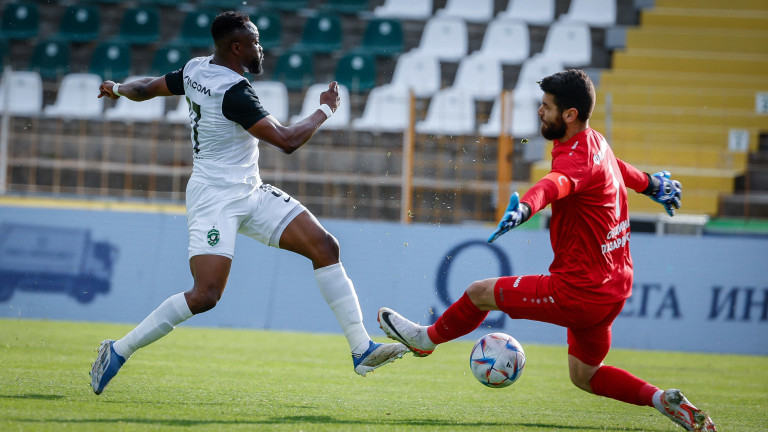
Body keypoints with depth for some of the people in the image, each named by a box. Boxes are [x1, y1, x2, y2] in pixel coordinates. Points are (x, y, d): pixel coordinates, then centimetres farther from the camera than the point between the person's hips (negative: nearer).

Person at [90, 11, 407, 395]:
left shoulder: (195, 70, 6)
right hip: (215, 200, -10)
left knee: (325, 246, -3)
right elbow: (287, 140, -23)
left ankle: (362, 350, -4)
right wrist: (326, 109, -7)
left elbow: (145, 88, 22)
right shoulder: (233, 91, -22)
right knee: (205, 295, -20)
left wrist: (117, 89, 45)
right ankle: (117, 351, -3)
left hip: (250, 194, 10)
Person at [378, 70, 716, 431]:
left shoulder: (577, 158, -23)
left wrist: (523, 208, -69)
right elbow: (619, 168, 30)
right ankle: (664, 401, 6)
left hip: (579, 292, -10)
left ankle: (426, 339, 28)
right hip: (613, 288, 10)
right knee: (584, 376, 22)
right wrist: (652, 184, 52)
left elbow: (556, 184, -48)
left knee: (480, 293, 4)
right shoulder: (595, 142, 7)